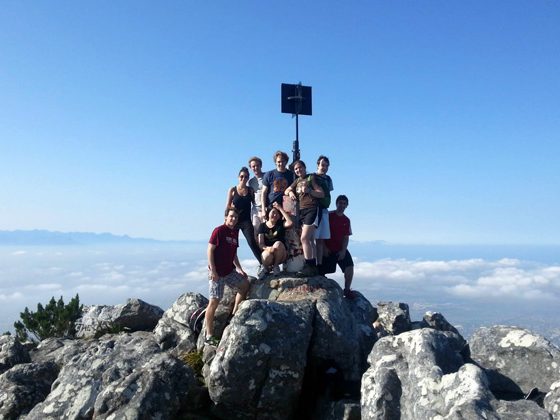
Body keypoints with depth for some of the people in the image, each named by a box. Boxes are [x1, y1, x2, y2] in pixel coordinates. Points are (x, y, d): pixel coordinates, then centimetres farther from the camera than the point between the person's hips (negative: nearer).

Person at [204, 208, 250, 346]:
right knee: (214, 302, -6)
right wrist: (213, 270, -19)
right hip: (217, 273, -8)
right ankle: (209, 336, 0)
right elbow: (210, 250, -14)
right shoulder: (219, 230, -10)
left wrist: (239, 269, 12)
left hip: (230, 271, 8)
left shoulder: (235, 232, 13)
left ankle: (234, 315, 21)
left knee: (245, 284, 12)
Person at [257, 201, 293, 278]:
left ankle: (276, 266, -7)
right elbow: (261, 244, -5)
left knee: (278, 244, -31)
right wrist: (268, 248, -29)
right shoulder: (262, 226, 4)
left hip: (280, 255, 1)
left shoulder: (281, 224, 3)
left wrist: (280, 208, -16)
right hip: (267, 251, 0)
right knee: (267, 255, -36)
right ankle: (267, 269, 0)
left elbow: (290, 223, -21)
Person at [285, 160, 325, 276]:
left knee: (304, 238, -18)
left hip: (312, 209, -7)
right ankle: (313, 266, 8)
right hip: (301, 211, 7)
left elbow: (322, 194, -3)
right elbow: (286, 190, 19)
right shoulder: (297, 181, 23)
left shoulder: (312, 177, 3)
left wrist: (309, 190, -19)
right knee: (310, 240, 6)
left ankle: (309, 266, -18)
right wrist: (290, 192, -4)